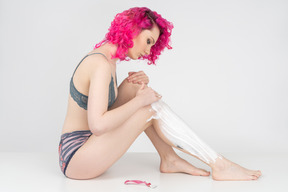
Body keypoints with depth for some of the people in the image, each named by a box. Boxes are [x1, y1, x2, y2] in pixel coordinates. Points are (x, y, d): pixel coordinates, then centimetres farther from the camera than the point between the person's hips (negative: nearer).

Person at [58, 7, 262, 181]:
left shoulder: (105, 58, 9)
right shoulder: (101, 64, -21)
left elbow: (110, 103, 14)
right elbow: (98, 125, -29)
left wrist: (138, 86, -2)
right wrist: (139, 100, -18)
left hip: (76, 150, 9)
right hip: (77, 161, -9)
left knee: (134, 86, 4)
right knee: (153, 107, -15)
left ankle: (169, 159, 3)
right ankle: (219, 165, -7)